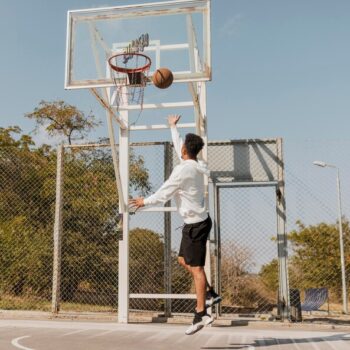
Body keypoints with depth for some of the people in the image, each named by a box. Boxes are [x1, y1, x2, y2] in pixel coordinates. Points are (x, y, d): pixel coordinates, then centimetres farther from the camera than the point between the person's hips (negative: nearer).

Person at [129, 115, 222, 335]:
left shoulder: (183, 169, -17)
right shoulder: (195, 165, 9)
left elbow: (164, 194, -13)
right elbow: (178, 146, 28)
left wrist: (144, 201, 3)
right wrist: (173, 127, 42)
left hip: (196, 224, -9)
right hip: (197, 221, 9)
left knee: (196, 267, -6)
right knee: (184, 260, 18)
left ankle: (201, 314, -3)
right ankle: (210, 294, 21)